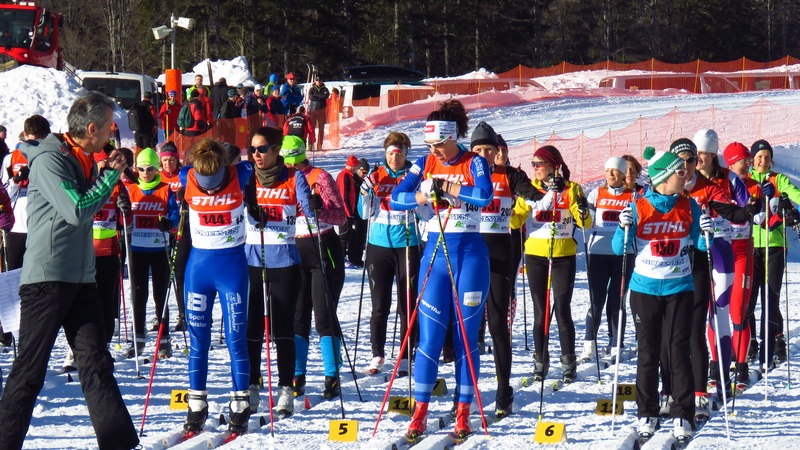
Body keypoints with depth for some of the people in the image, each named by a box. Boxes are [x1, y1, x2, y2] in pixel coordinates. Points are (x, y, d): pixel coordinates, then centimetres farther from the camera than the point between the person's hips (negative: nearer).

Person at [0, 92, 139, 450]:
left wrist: (109, 173, 9)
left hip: (80, 277, 8)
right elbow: (77, 211, -21)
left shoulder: (82, 160, 14)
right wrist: (111, 175, -12)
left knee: (96, 362, 4)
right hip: (47, 276, -8)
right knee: (30, 368, -4)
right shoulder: (48, 160, -13)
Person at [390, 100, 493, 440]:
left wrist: (445, 187, -18)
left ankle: (463, 413, 6)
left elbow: (484, 195, -22)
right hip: (436, 252, 2)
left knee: (466, 335, 1)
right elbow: (396, 198, -3)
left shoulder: (474, 163, -3)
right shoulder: (425, 164, 6)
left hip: (470, 252, -2)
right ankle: (420, 412, 1)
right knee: (429, 335, -2)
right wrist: (423, 195, -21)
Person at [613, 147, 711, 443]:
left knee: (678, 351, -3)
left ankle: (682, 416, 1)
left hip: (679, 288, 1)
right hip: (645, 289, -1)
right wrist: (624, 229, -21)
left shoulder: (689, 206, 2)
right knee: (648, 353, 4)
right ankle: (647, 414, 14)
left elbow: (700, 244, 8)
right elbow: (620, 249, -3)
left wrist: (707, 232, -13)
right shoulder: (638, 208, -3)